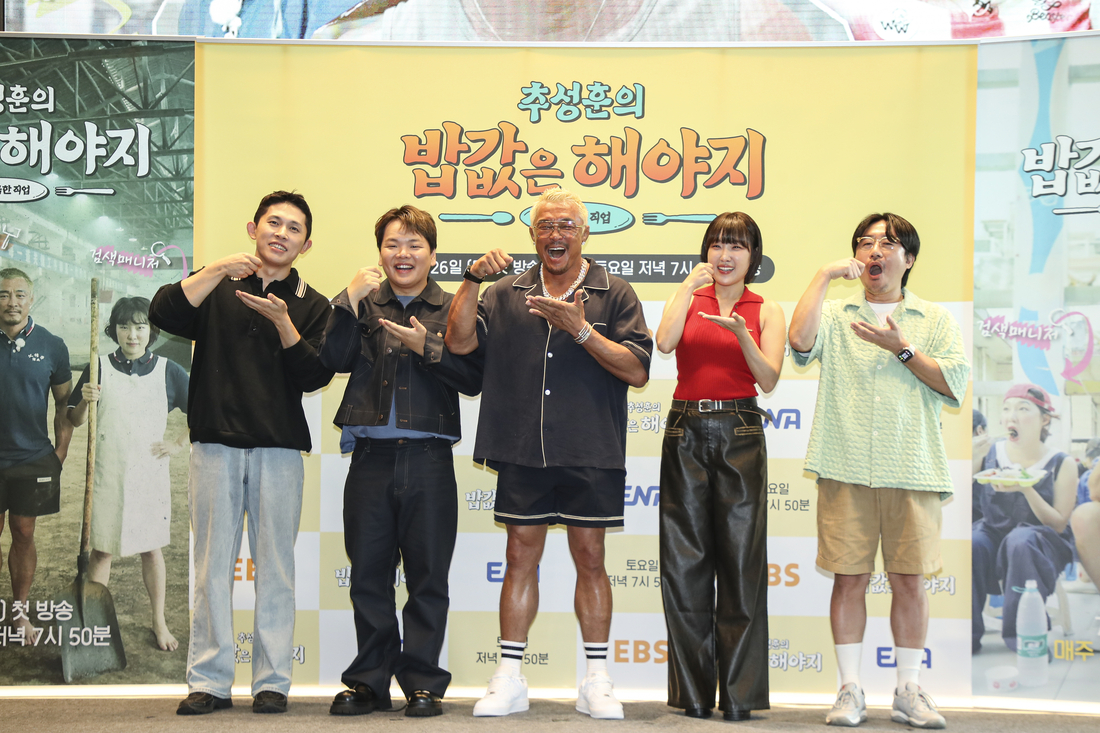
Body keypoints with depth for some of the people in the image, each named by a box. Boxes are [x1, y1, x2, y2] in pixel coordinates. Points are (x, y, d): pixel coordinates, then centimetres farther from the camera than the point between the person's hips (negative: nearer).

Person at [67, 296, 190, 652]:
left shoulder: (168, 371, -1)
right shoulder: (99, 368, -1)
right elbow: (75, 421, 4)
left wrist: (178, 444, 0)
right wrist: (86, 401, -16)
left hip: (151, 475, 0)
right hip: (108, 475, 0)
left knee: (152, 549, 10)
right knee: (101, 549, 5)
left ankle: (159, 622, 22)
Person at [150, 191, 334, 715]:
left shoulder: (311, 306, 12)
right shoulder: (216, 289, 12)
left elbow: (315, 376, -1)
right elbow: (162, 315, -7)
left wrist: (282, 322, -14)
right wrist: (218, 270, -14)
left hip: (279, 450, 0)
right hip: (215, 443, 0)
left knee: (274, 566, 0)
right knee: (212, 564, 0)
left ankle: (272, 681, 8)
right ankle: (209, 682, 7)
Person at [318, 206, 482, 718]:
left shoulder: (452, 309, 7)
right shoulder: (364, 304, 12)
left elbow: (473, 378, -2)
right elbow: (334, 359, -3)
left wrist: (427, 347, -12)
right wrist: (350, 299, -9)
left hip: (427, 458, -2)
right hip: (371, 456, 2)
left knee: (427, 575, 3)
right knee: (369, 573, 7)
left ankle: (422, 682, 12)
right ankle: (370, 681, 17)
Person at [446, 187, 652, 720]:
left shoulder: (614, 295, 5)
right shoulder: (507, 295, 12)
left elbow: (637, 370, -5)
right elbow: (459, 341, 0)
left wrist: (581, 330, -15)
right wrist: (472, 279, -9)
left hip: (590, 455, -2)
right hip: (522, 453, 2)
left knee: (590, 558, 4)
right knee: (521, 557, 5)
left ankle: (596, 682, 13)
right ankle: (508, 680, 13)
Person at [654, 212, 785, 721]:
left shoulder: (765, 312, 8)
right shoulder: (686, 299, 9)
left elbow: (769, 380, -5)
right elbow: (664, 342, -12)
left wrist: (741, 334, -20)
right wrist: (690, 284, -7)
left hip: (740, 435, -1)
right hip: (686, 433, 1)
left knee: (740, 560, -2)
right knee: (684, 561, 1)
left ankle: (739, 694, 5)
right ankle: (693, 692, 10)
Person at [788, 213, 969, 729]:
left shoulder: (934, 320, 13)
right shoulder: (836, 314, 11)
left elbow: (955, 384, 1)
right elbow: (800, 342, -11)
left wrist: (902, 348, -7)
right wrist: (823, 276, -6)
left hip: (912, 471, 1)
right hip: (846, 469, 0)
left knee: (909, 580, 3)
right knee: (849, 578, 1)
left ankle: (909, 691, 14)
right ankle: (850, 690, 10)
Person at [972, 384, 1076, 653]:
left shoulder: (1062, 464, -3)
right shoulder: (991, 453, 4)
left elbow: (1059, 524, -8)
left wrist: (1026, 489, -22)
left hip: (1044, 542, -2)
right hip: (993, 534, 2)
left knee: (1021, 540, -39)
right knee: (967, 544, -33)